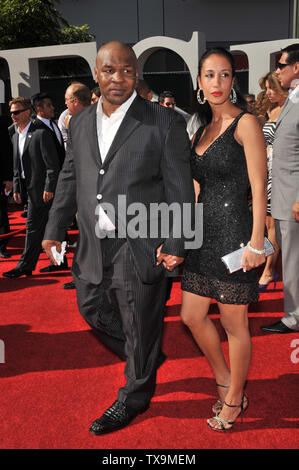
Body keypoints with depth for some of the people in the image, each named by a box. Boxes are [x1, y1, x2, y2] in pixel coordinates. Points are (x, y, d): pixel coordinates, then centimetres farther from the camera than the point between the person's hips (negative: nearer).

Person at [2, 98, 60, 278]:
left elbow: (53, 165, -15)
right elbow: (17, 166, 17)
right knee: (46, 226, 15)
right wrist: (17, 188, 10)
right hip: (30, 188, 8)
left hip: (41, 189, -8)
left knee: (33, 226, -5)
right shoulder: (15, 136, 14)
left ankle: (25, 266, 1)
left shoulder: (42, 133, -12)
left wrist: (49, 188, -18)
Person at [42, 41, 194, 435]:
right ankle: (149, 357, 43)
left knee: (140, 327, 7)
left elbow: (180, 189, -9)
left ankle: (133, 399, 32)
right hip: (94, 243, 6)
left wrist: (175, 244, -13)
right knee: (92, 308, 19)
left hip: (141, 245, -6)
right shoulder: (80, 122, 10)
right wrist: (56, 228, 15)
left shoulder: (165, 123, -7)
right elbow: (70, 178, 16)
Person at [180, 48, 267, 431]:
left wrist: (256, 243, -18)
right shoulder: (203, 127, 14)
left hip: (233, 232, -7)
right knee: (192, 315, 12)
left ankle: (234, 400, 27)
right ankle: (225, 382, 34)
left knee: (233, 323, 5)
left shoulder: (245, 123, -8)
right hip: (204, 232, 8)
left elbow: (259, 187, -13)